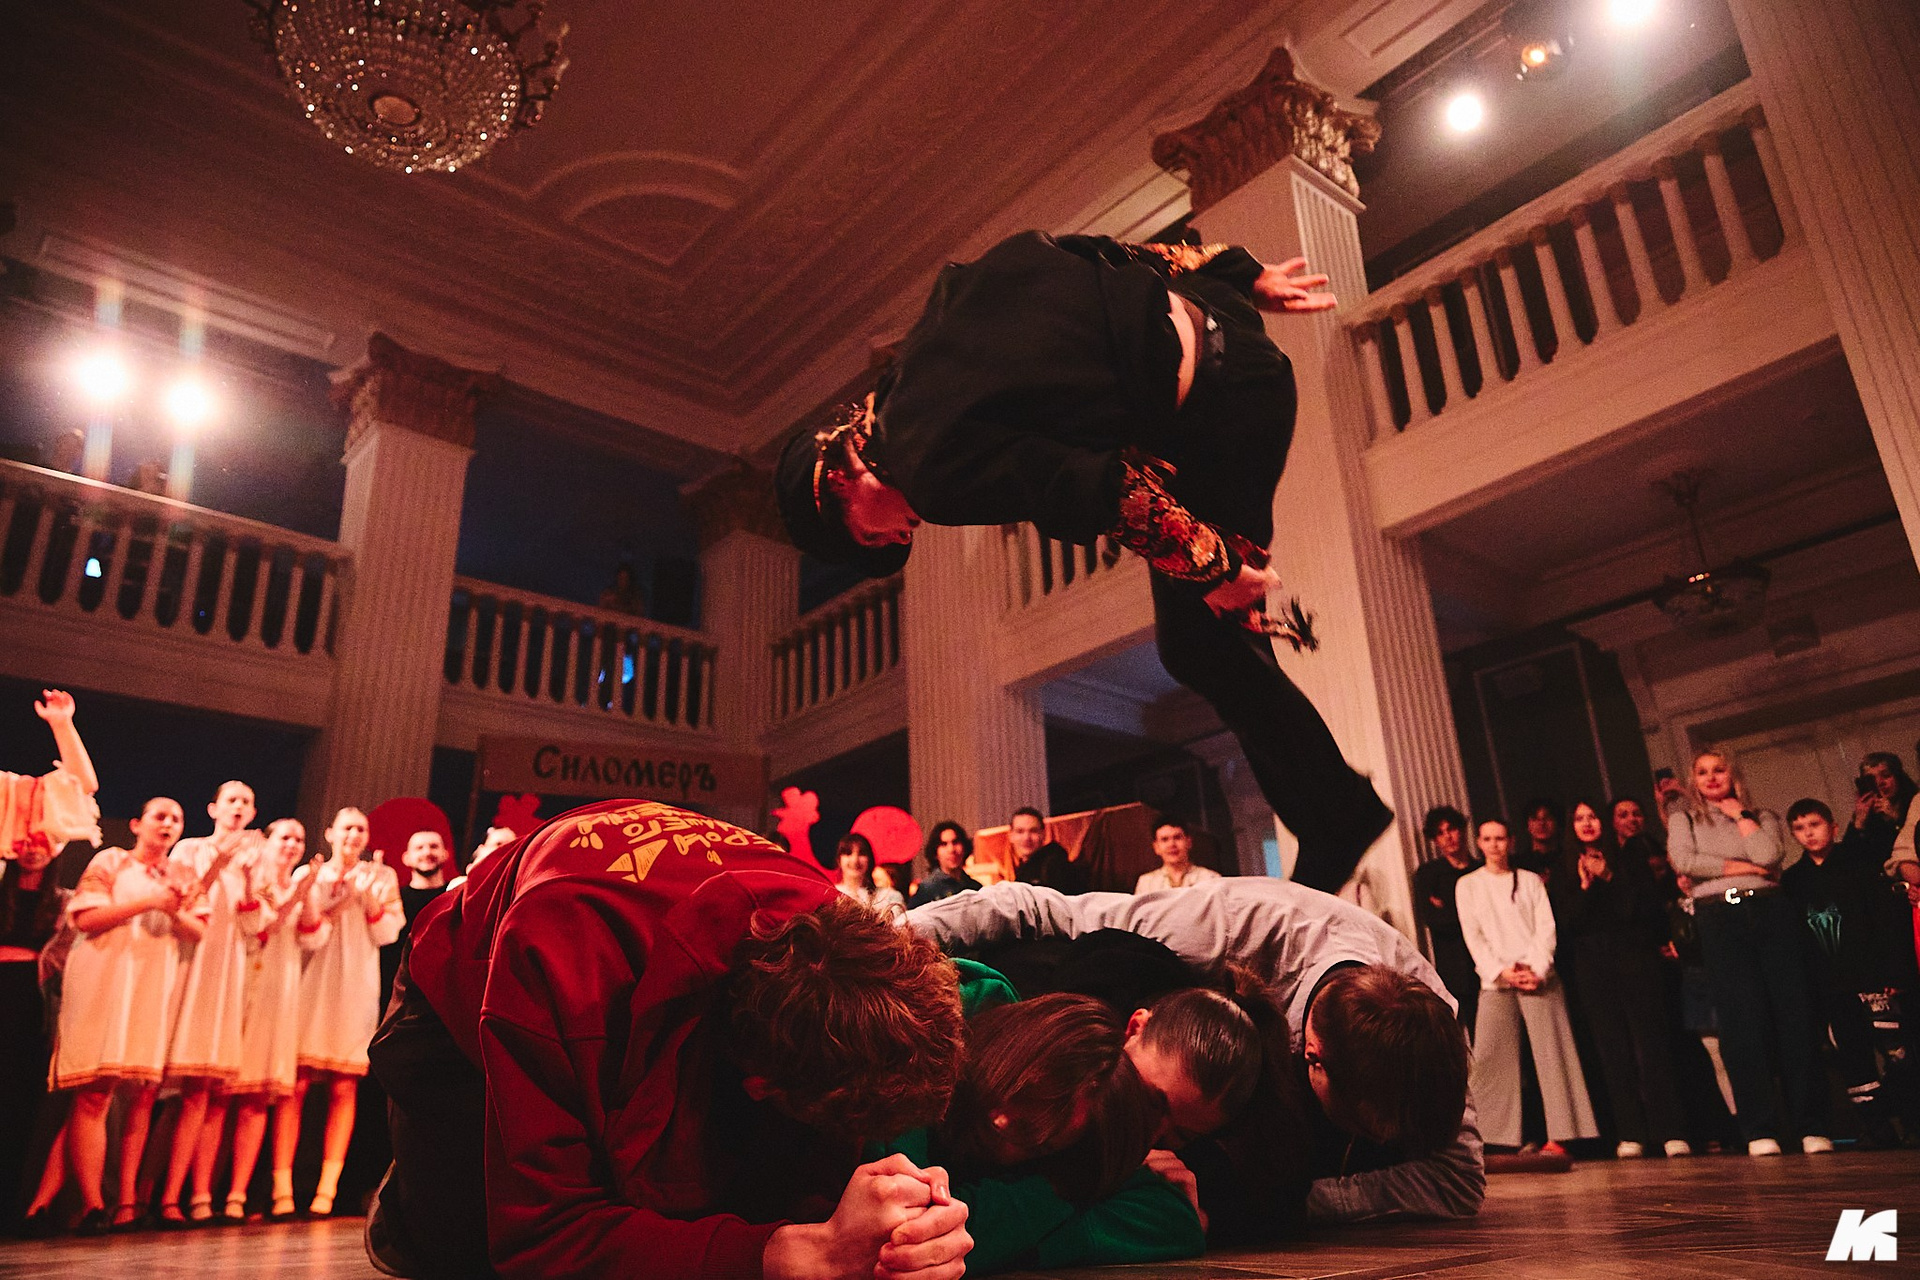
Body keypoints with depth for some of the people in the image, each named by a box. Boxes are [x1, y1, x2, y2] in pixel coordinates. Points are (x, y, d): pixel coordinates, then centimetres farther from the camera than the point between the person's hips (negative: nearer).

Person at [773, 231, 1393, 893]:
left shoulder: (934, 470, -16)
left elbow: (1105, 494, -21)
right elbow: (1090, 251, 10)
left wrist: (1212, 574, -8)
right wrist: (1246, 275, 15)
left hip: (1221, 409, -9)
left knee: (1198, 646, 2)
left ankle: (1340, 820, 14)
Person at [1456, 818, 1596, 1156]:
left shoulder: (1531, 881, 14)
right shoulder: (1468, 884, 12)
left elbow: (1546, 927, 4)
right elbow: (1473, 936, 5)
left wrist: (1537, 970, -10)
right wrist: (1501, 971, -9)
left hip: (1538, 976, 0)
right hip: (1495, 981, 0)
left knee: (1551, 1051, -7)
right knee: (1489, 1058, -8)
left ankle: (1557, 1137, -6)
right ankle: (1495, 1138, -6)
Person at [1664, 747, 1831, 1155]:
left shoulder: (1762, 817, 18)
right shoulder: (1684, 817, 15)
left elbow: (1769, 855, -3)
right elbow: (1683, 861, -4)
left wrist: (1740, 813, 5)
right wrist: (1743, 867, -2)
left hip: (1770, 911, 2)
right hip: (1720, 918, -1)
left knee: (1794, 1014, -5)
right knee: (1743, 1020, -7)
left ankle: (1812, 1126, 1)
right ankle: (1759, 1131, -5)